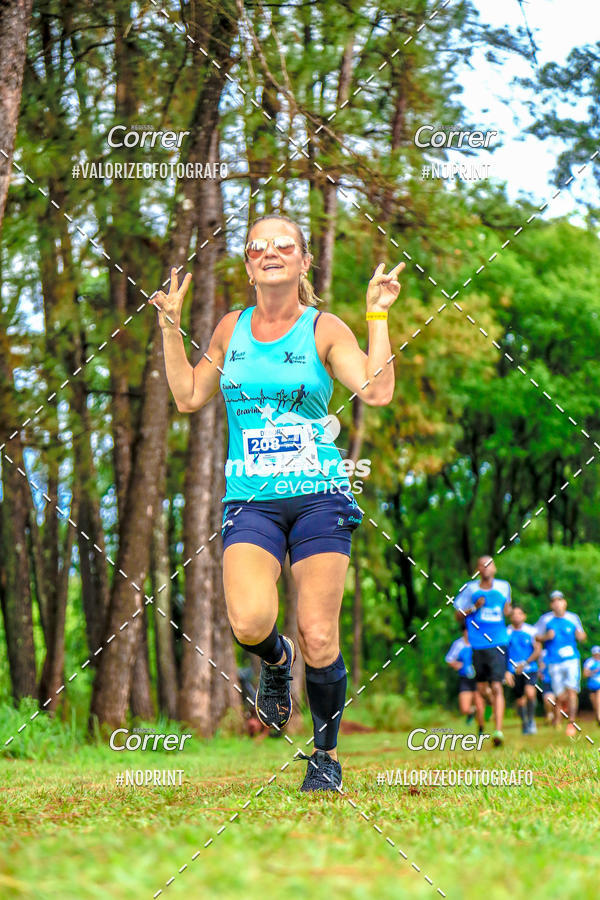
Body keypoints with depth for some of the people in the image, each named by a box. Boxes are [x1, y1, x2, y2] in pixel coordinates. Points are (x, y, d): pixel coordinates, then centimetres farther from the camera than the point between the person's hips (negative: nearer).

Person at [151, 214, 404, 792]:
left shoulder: (324, 329, 2)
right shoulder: (231, 329, 12)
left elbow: (376, 391, -9)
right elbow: (188, 397, 18)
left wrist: (378, 315, -10)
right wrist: (170, 327, 14)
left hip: (319, 495, -2)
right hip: (250, 499, 2)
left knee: (318, 639, -5)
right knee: (250, 623, -22)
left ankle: (326, 754, 15)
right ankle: (275, 661, 15)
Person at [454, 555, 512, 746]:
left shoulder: (503, 587, 8)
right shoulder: (470, 589, 3)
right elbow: (458, 615, 7)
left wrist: (508, 610, 4)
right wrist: (474, 608, -10)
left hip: (498, 644, -1)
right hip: (478, 645, 1)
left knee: (496, 687, -13)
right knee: (481, 689, 7)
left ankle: (498, 730, -19)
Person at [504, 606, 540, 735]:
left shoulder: (531, 631, -1)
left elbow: (538, 650, -4)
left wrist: (525, 663, -15)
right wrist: (507, 672, -4)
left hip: (530, 670, -1)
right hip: (513, 672, 1)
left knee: (530, 693, -24)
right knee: (520, 701, 4)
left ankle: (531, 720, -5)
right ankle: (524, 723, 27)